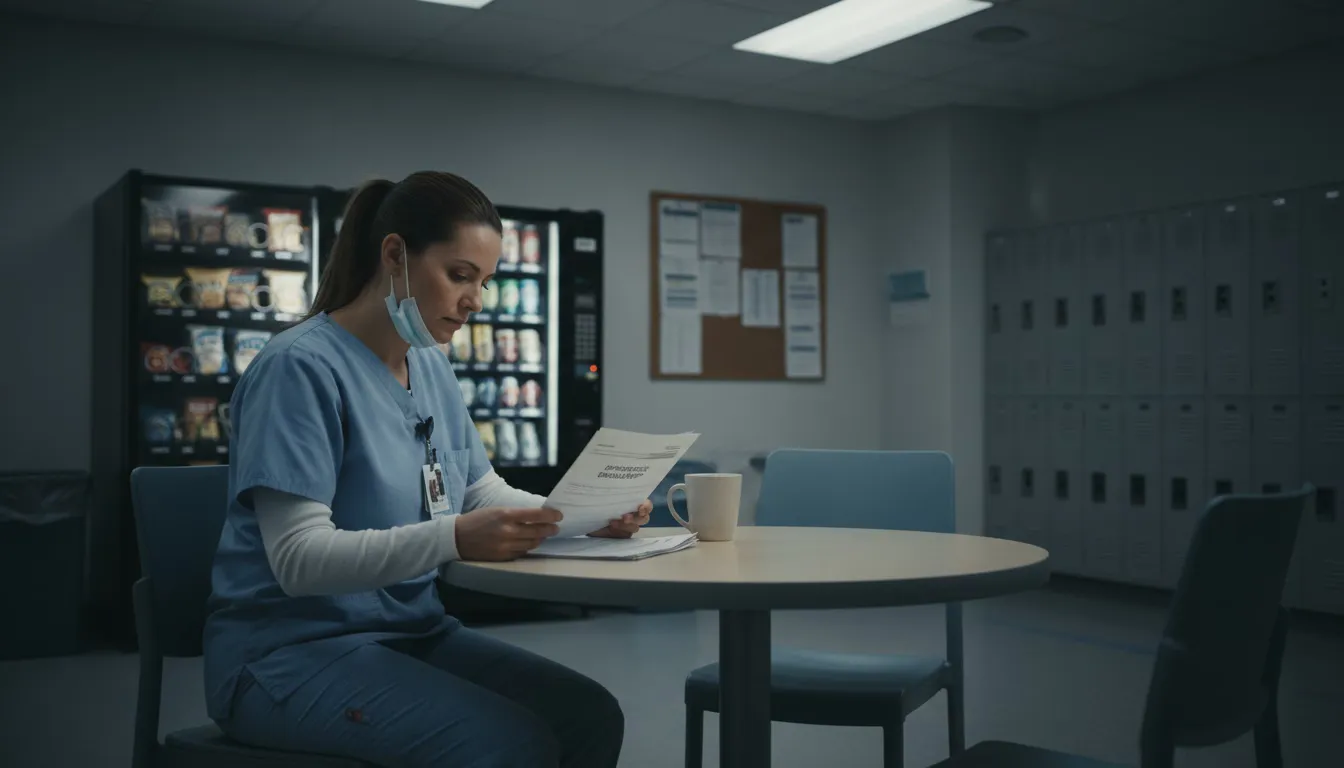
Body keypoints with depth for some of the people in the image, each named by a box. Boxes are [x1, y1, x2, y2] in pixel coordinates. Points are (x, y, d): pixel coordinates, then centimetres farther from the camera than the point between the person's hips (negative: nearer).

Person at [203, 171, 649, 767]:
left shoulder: (433, 367, 8)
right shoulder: (300, 367, -18)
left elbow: (485, 493, 12)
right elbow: (298, 557, -24)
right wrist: (453, 539, -36)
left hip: (412, 632, 8)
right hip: (292, 652, -7)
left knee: (591, 716, -10)